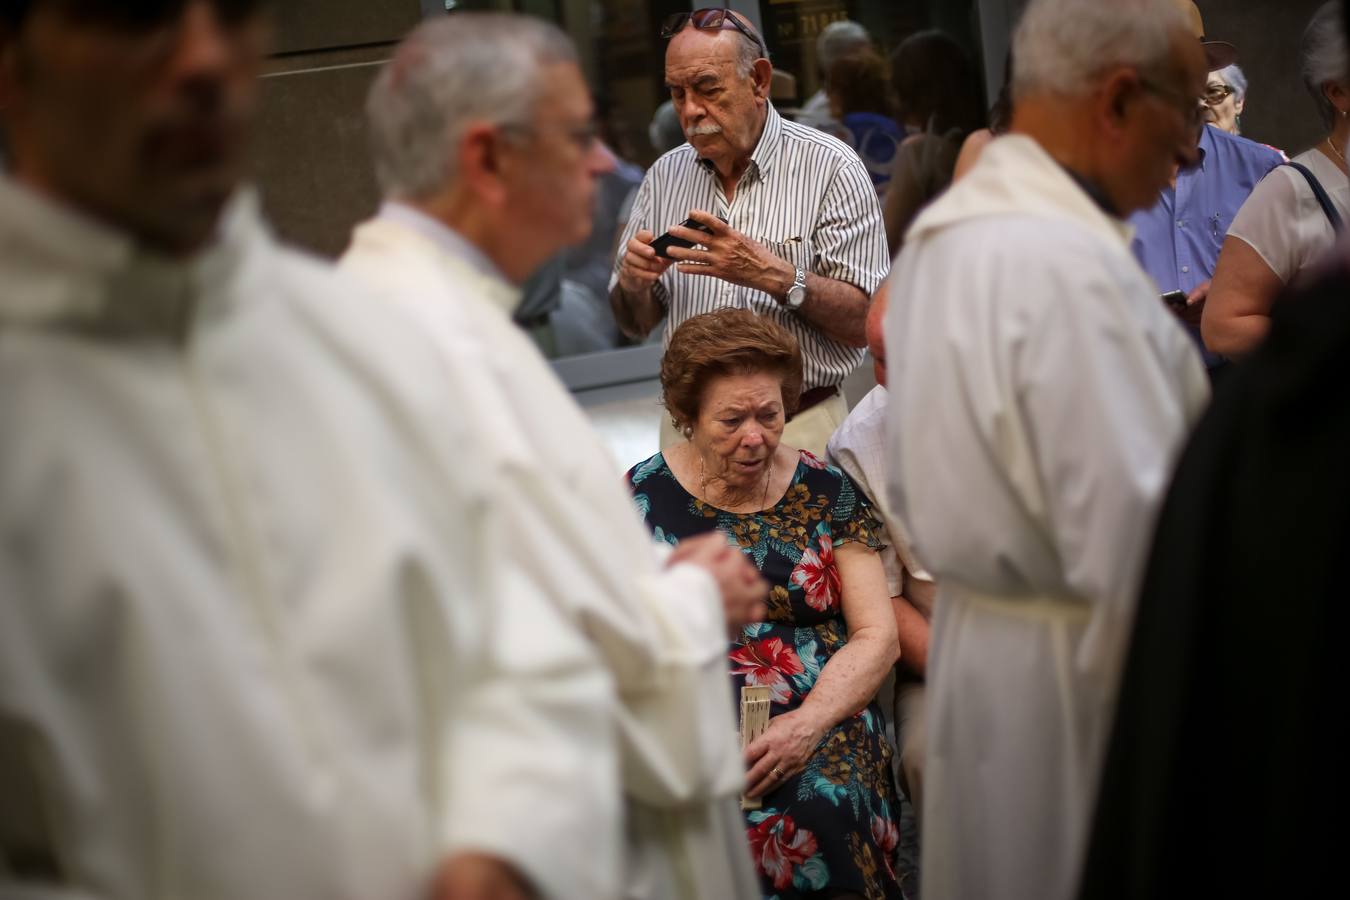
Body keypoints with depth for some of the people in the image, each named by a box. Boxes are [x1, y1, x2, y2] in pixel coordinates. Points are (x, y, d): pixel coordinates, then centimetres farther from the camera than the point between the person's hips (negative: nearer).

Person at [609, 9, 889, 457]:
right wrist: (633, 282, -7)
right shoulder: (664, 176, 8)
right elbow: (635, 324, 14)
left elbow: (865, 323, -10)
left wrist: (773, 274, -22)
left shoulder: (830, 168, -5)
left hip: (802, 431, -3)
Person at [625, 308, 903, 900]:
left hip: (820, 723, 1)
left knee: (818, 816, -32)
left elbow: (878, 636, 5)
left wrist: (807, 724, -12)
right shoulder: (643, 497, 7)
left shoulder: (826, 492, 9)